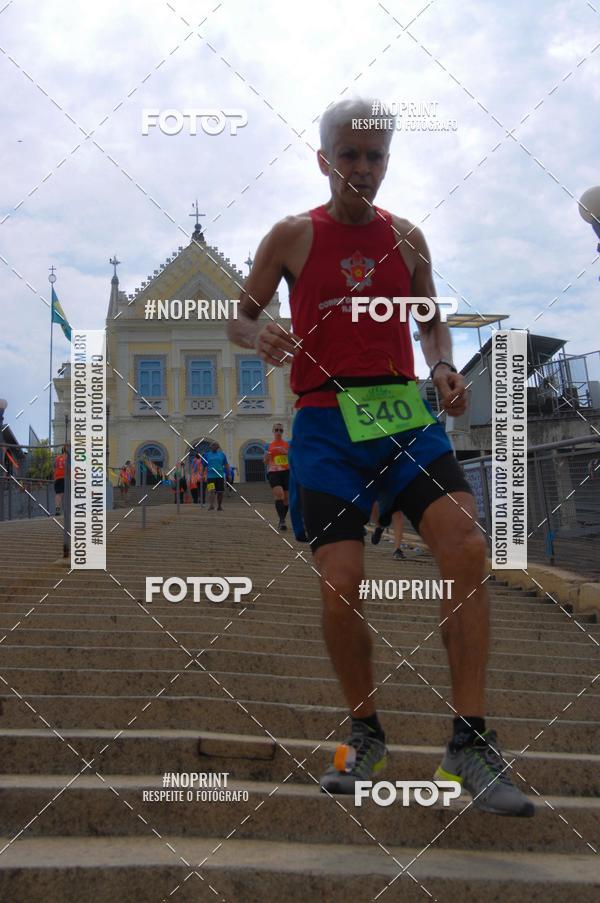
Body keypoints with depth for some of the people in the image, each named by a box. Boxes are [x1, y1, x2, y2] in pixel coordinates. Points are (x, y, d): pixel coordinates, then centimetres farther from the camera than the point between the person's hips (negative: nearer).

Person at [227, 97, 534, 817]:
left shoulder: (406, 238, 13)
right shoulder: (291, 237, 6)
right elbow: (238, 318, 11)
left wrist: (443, 367, 0)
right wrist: (258, 335, -13)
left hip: (405, 417, 2)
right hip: (326, 424, -1)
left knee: (467, 547, -21)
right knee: (340, 587, -9)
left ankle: (470, 745, -16)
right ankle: (364, 736, 15)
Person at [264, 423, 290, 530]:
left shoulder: (288, 444, 7)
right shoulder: (268, 446, 10)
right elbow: (266, 462, 14)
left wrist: (286, 452, -15)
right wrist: (266, 457, -8)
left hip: (287, 472, 1)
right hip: (273, 472, -1)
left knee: (286, 498, 5)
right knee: (278, 494, -23)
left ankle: (282, 520, 22)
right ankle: (282, 520, -28)